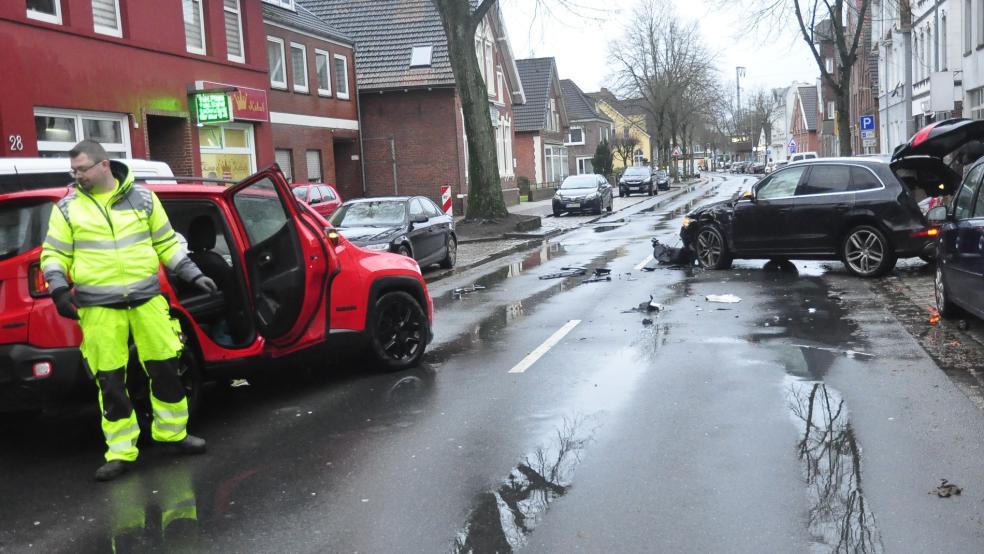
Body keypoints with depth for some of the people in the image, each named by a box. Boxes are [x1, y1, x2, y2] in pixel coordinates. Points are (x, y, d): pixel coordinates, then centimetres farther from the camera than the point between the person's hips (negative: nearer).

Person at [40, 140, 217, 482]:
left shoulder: (143, 198, 5)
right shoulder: (68, 208, 3)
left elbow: (166, 243, 11)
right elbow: (53, 254, 6)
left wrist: (193, 274, 5)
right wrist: (59, 289, -11)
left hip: (147, 299, 1)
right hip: (98, 308, -1)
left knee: (165, 367, 6)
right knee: (110, 380, 0)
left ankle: (172, 432, 25)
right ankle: (121, 452, 11)